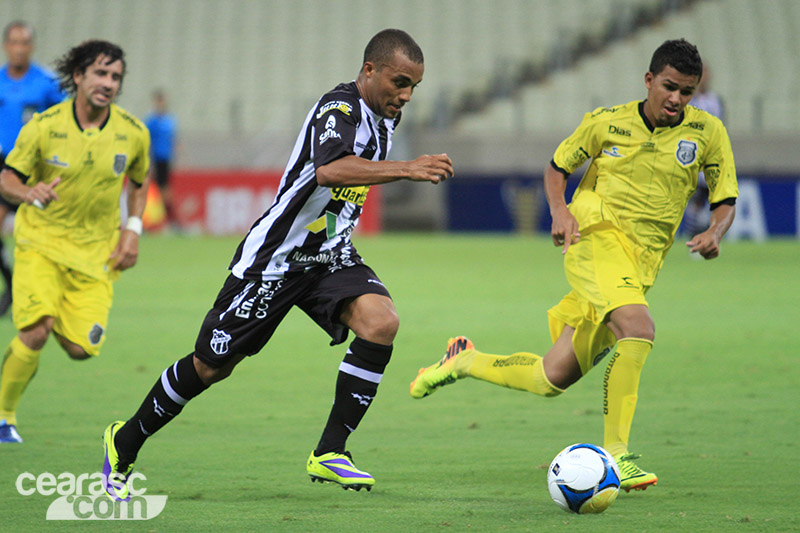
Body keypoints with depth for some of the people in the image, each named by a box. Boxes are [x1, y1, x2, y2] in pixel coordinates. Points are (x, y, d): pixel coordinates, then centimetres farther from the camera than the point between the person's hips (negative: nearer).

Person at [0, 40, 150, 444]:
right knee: (35, 334, -21)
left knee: (80, 349, -9)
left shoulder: (133, 133, -5)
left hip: (96, 252, 3)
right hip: (42, 242, -3)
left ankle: (63, 321, 27)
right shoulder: (44, 126, -13)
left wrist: (133, 229, 2)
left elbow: (139, 180, 15)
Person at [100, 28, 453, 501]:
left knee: (381, 321, -22)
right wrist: (405, 170, -53)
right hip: (275, 256, -7)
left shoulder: (385, 117, 3)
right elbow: (330, 169, -46)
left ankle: (329, 452, -14)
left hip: (330, 257, 7)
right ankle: (124, 444, 26)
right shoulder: (339, 110, -23)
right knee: (212, 366, 3)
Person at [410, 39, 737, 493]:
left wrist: (715, 232, -12)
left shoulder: (707, 133, 4)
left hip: (640, 267, 4)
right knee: (638, 328, -33)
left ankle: (466, 361, 28)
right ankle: (615, 454, -30)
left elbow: (726, 201, 10)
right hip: (596, 237, -4)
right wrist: (560, 210, -4)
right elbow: (557, 167, 15)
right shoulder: (607, 123, 2)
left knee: (552, 379, 0)